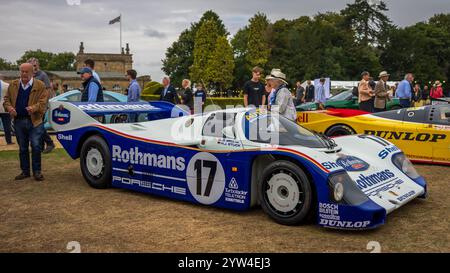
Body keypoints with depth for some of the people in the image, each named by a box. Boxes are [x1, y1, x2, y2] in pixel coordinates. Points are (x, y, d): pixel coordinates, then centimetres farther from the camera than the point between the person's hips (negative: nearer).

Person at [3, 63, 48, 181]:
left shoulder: (40, 85, -2)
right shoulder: (13, 85, 11)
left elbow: (43, 102, -8)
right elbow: (6, 99, 14)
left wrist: (34, 108, -26)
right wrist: (9, 107, -7)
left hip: (35, 121, -4)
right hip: (18, 121, 4)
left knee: (36, 146, -5)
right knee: (22, 148, 12)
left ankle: (37, 171, 6)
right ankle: (25, 171, 21)